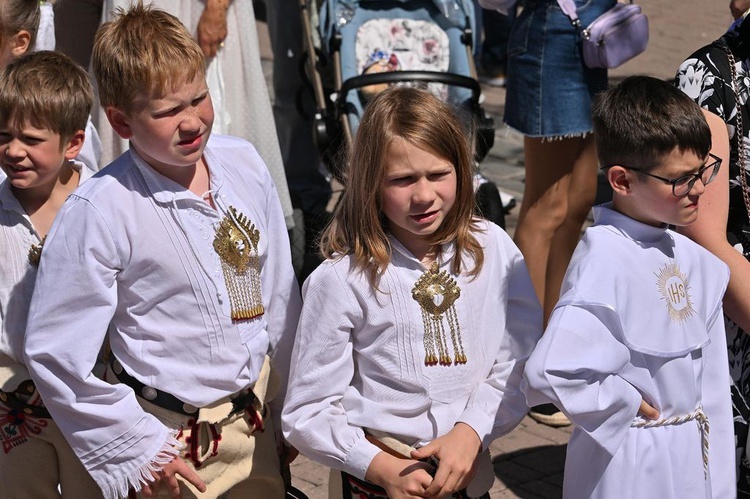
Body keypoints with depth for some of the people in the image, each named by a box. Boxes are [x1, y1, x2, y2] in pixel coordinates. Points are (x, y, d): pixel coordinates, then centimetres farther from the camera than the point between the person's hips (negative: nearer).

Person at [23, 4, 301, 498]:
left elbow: (280, 292, 5)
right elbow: (55, 354, -16)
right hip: (175, 445, -4)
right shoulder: (99, 212, -20)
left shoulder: (245, 164, -5)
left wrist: (292, 409, 10)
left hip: (256, 417, 5)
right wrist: (139, 449, -11)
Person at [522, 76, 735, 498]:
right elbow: (549, 372, -32)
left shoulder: (691, 255, 2)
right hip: (630, 463, -7)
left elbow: (710, 377, 12)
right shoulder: (605, 258, -23)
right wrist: (626, 404, -18)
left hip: (695, 454, 7)